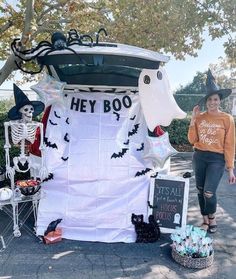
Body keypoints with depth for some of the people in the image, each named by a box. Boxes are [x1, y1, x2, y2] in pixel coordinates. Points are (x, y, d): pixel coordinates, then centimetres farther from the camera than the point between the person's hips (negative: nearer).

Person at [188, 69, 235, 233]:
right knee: (200, 191, 12)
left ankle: (212, 218, 19)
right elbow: (192, 140, -1)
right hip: (199, 157, 4)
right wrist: (193, 119, -7)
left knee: (209, 192, -12)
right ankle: (205, 220, 32)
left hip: (217, 160, -3)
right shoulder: (199, 117, 1)